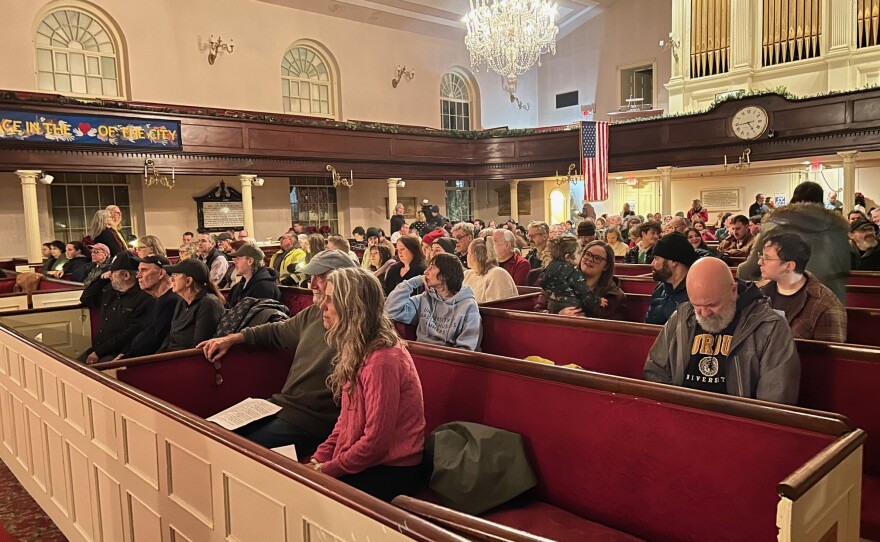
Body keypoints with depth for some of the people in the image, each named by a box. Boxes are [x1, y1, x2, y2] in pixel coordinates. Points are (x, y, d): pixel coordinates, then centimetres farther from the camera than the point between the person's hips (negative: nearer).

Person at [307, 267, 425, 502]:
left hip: (391, 472, -8)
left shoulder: (382, 361, -24)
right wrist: (318, 459, 0)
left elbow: (375, 441, -21)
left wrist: (325, 469, -12)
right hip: (362, 462, 8)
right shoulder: (356, 351, 7)